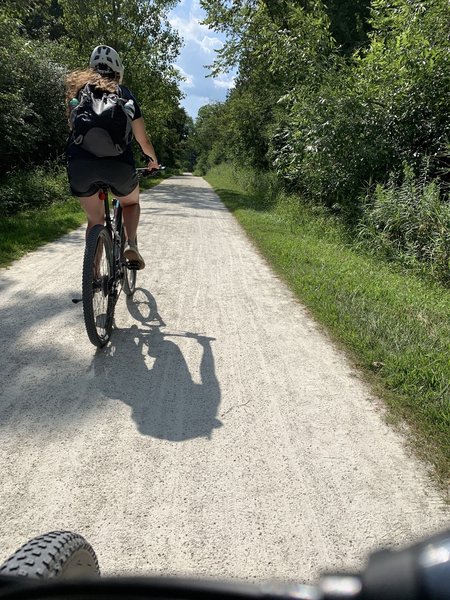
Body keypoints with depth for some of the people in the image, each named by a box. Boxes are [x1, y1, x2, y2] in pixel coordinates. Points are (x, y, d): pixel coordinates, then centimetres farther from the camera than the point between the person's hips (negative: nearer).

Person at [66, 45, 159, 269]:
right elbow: (143, 140, 20)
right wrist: (153, 160, 39)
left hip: (80, 163, 2)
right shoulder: (123, 93, 18)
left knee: (95, 219, 22)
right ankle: (131, 244, 4)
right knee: (131, 203, 29)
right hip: (118, 163, -1)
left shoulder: (78, 88, 23)